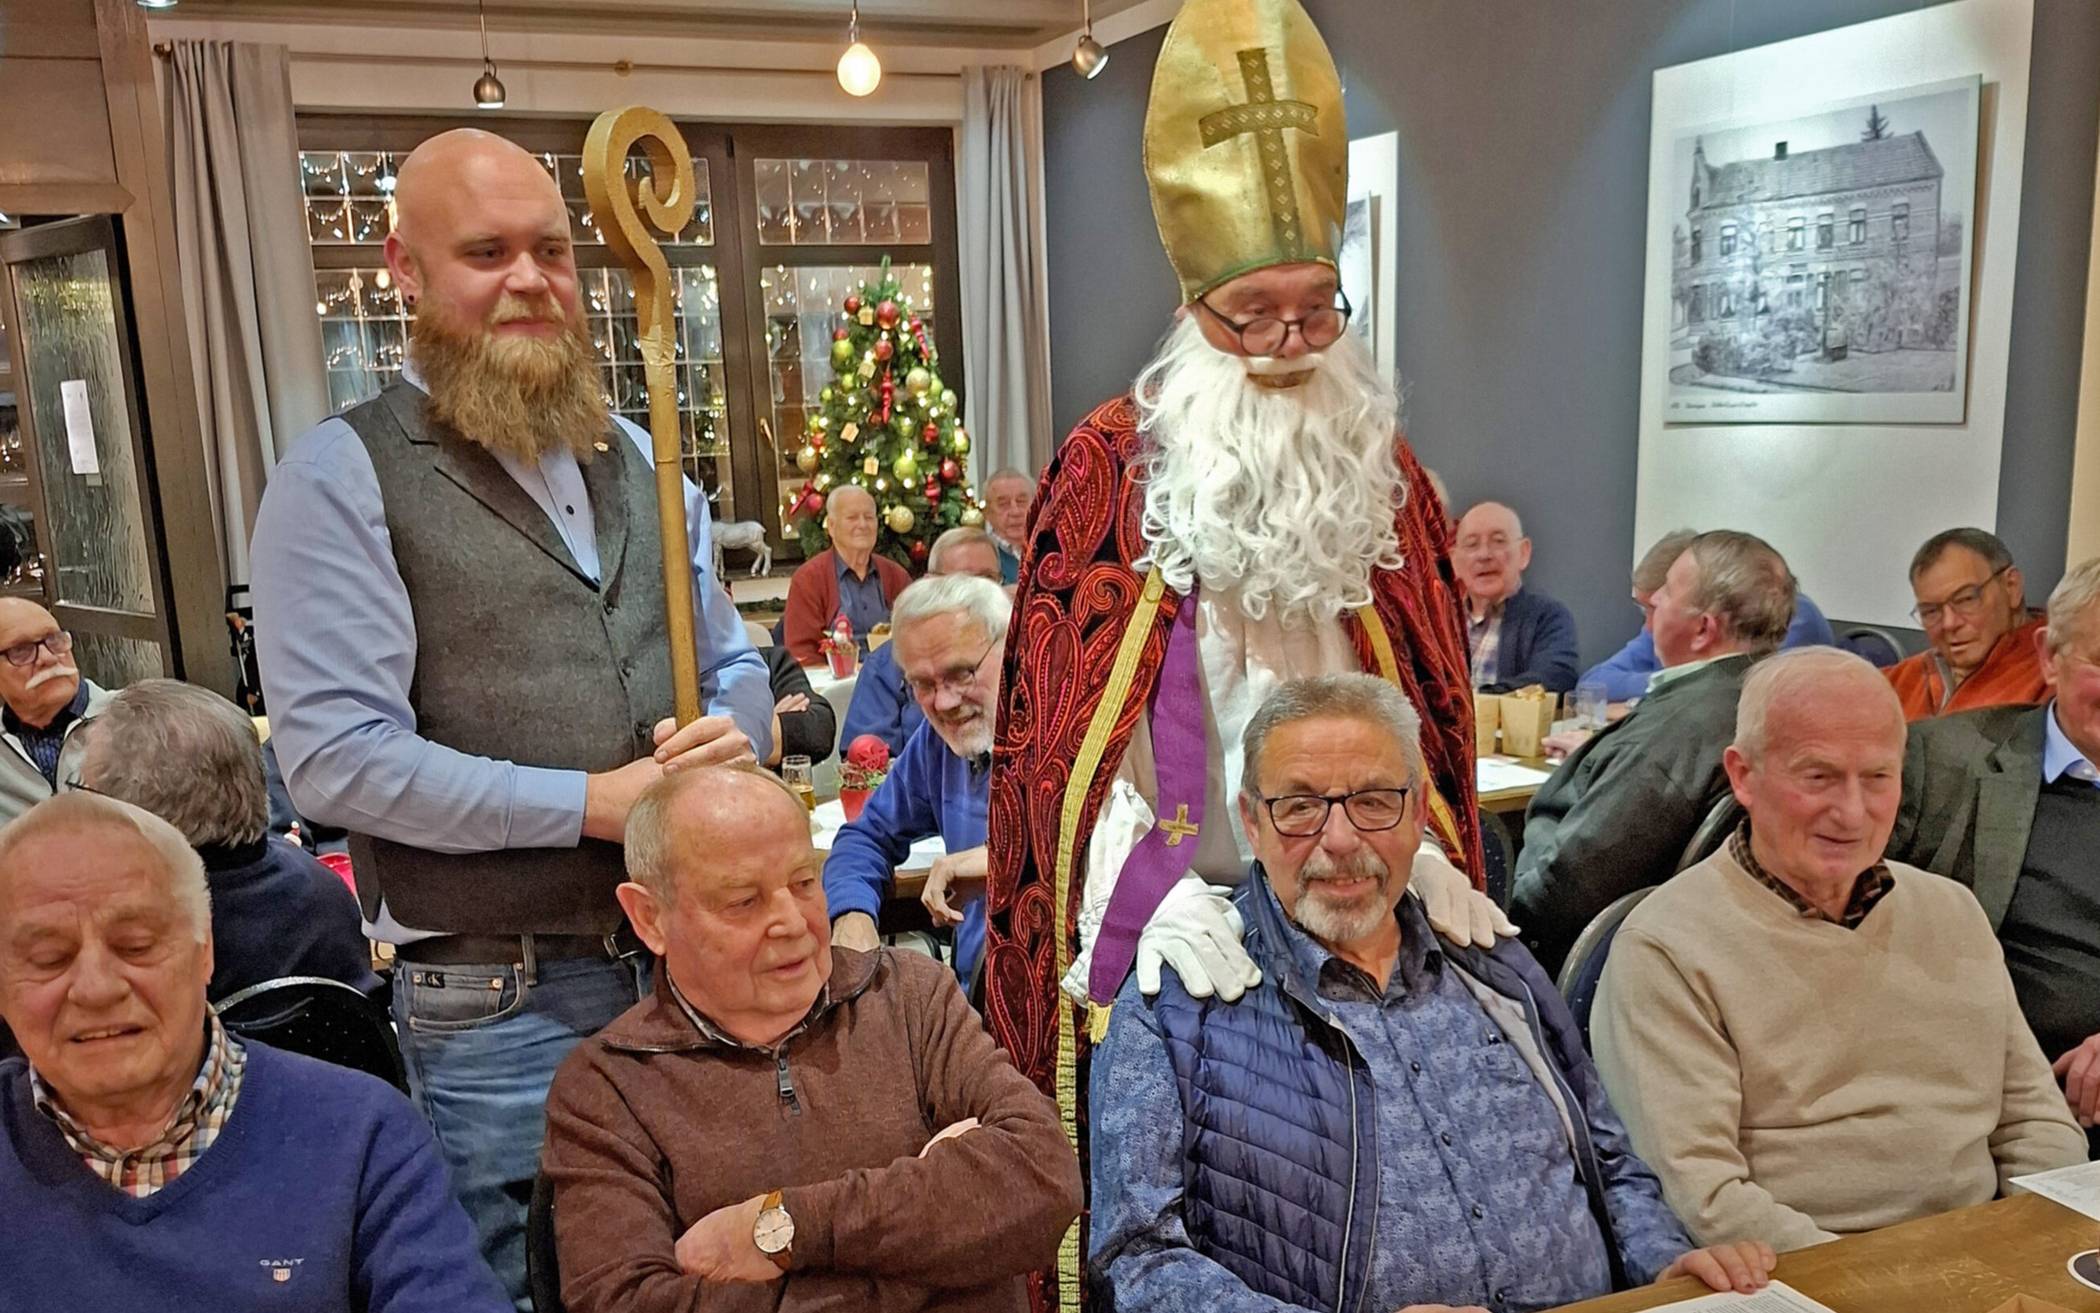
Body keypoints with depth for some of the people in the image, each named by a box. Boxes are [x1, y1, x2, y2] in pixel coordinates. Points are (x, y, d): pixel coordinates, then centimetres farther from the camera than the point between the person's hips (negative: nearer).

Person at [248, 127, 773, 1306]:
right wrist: (590, 802, -18)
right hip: (498, 1004, -5)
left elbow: (736, 663, 17)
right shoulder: (343, 476, -7)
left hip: (688, 964, 6)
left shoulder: (635, 458, 12)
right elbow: (334, 756, -15)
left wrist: (735, 730, -7)